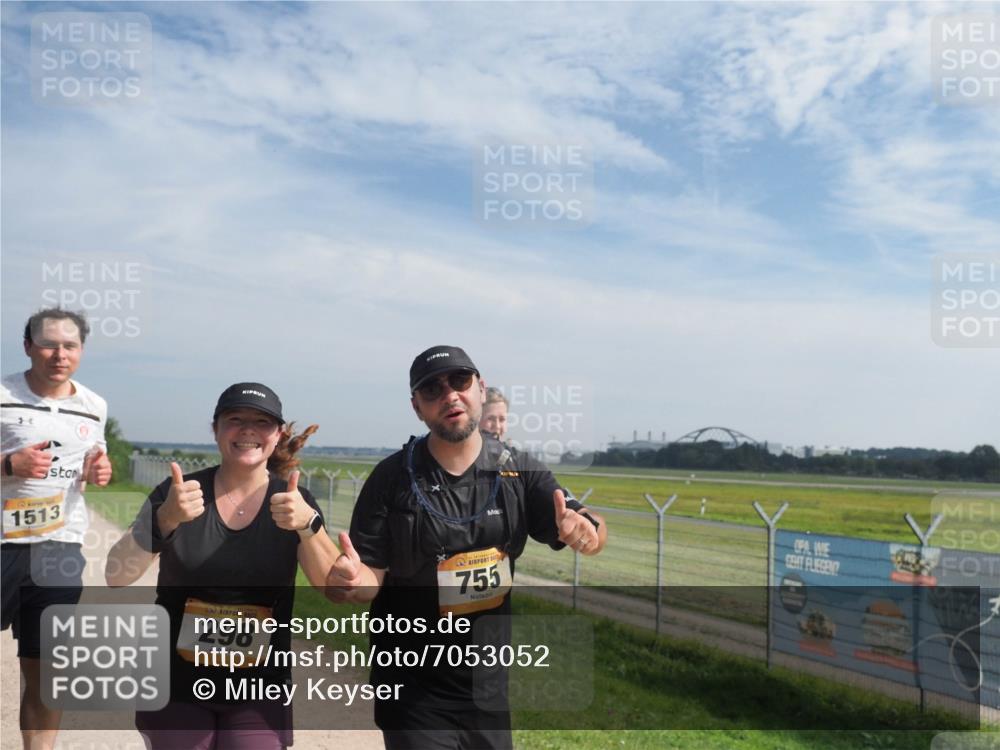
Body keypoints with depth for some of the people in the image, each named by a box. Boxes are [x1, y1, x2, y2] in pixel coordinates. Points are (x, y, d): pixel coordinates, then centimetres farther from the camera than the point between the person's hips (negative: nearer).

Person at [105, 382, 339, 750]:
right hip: (176, 687, 0)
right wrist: (165, 519, -30)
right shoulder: (179, 491, -7)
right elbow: (116, 577, -13)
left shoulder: (293, 500, -5)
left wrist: (307, 524, -30)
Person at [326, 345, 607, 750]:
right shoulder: (392, 478, -12)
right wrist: (353, 578, -33)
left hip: (490, 682, 3)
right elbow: (373, 578, -10)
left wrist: (585, 526, -34)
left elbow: (592, 534, -11)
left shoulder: (518, 470, -5)